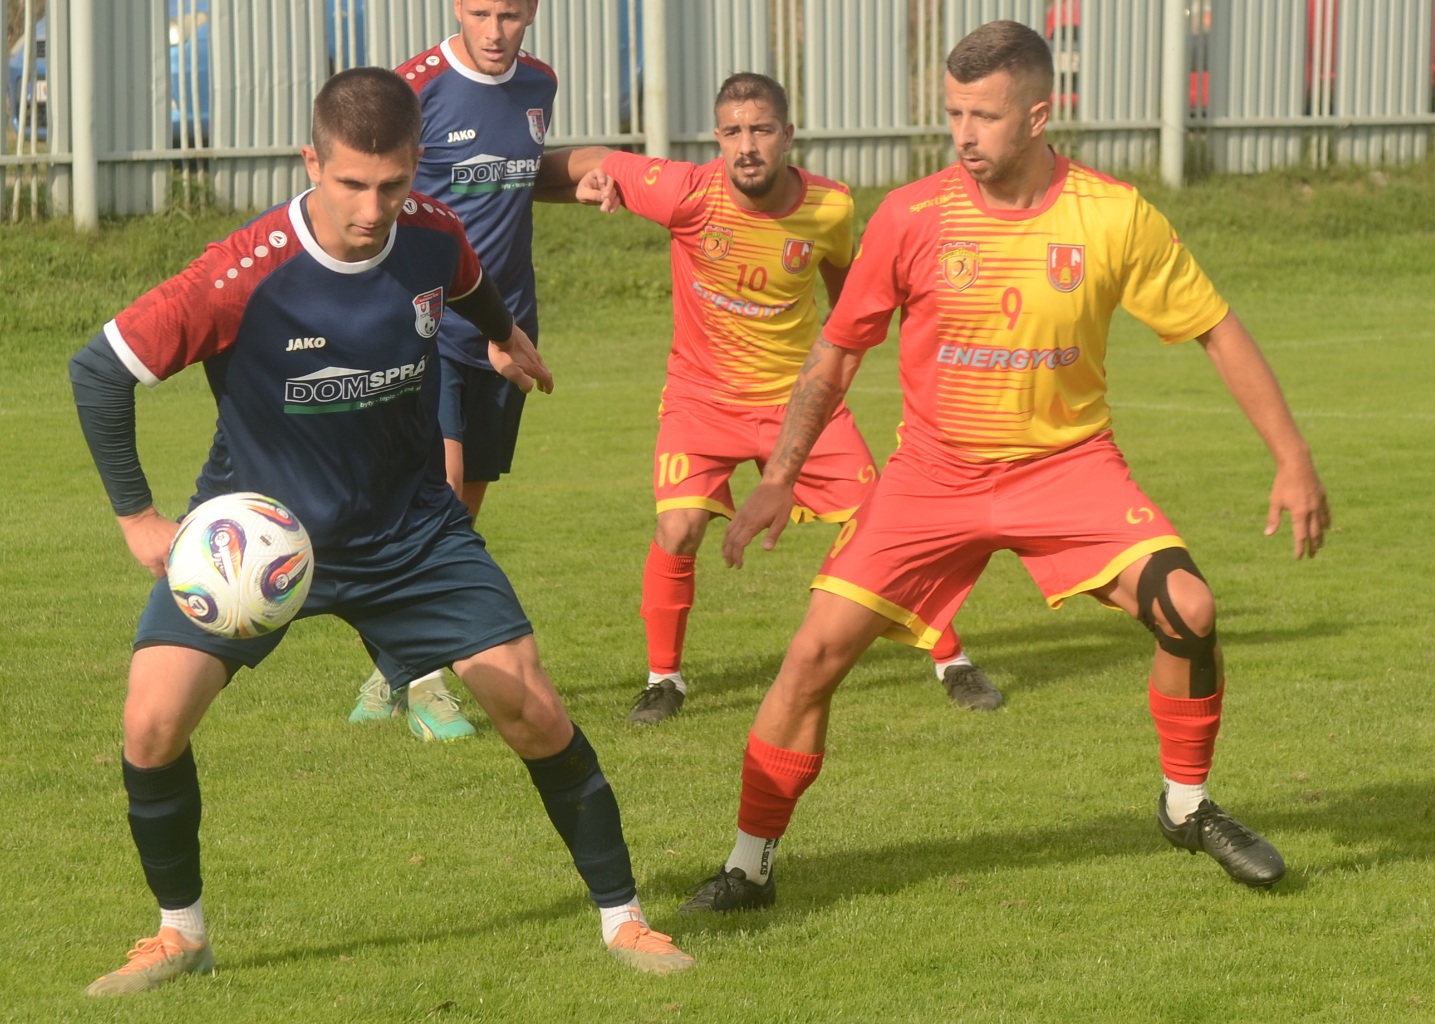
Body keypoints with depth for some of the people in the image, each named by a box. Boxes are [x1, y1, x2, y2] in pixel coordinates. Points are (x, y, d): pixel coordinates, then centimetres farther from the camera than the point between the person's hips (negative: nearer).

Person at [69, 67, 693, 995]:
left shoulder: (433, 237, -14)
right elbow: (99, 371, -19)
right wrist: (137, 516, -16)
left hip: (410, 529, 3)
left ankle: (622, 916, 15)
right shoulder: (244, 276, -28)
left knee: (535, 710, -4)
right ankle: (181, 933, 6)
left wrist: (506, 335, 34)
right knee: (153, 721, -18)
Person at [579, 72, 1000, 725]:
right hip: (702, 396, -1)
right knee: (677, 531, -20)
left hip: (798, 394, 2)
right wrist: (596, 181, -29)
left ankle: (951, 660, 21)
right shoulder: (688, 194, -19)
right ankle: (664, 678, 3)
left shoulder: (830, 208, -12)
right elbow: (597, 167, -7)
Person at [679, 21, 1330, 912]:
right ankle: (750, 865, 6)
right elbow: (837, 352, 2)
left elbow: (1218, 332, -1)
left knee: (1188, 609, -19)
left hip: (1067, 462, 0)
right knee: (819, 647, -11)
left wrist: (1294, 461, -3)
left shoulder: (1116, 218, -11)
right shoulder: (911, 218, -10)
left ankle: (1187, 807, 7)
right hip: (934, 471, 0)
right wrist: (780, 478, -4)